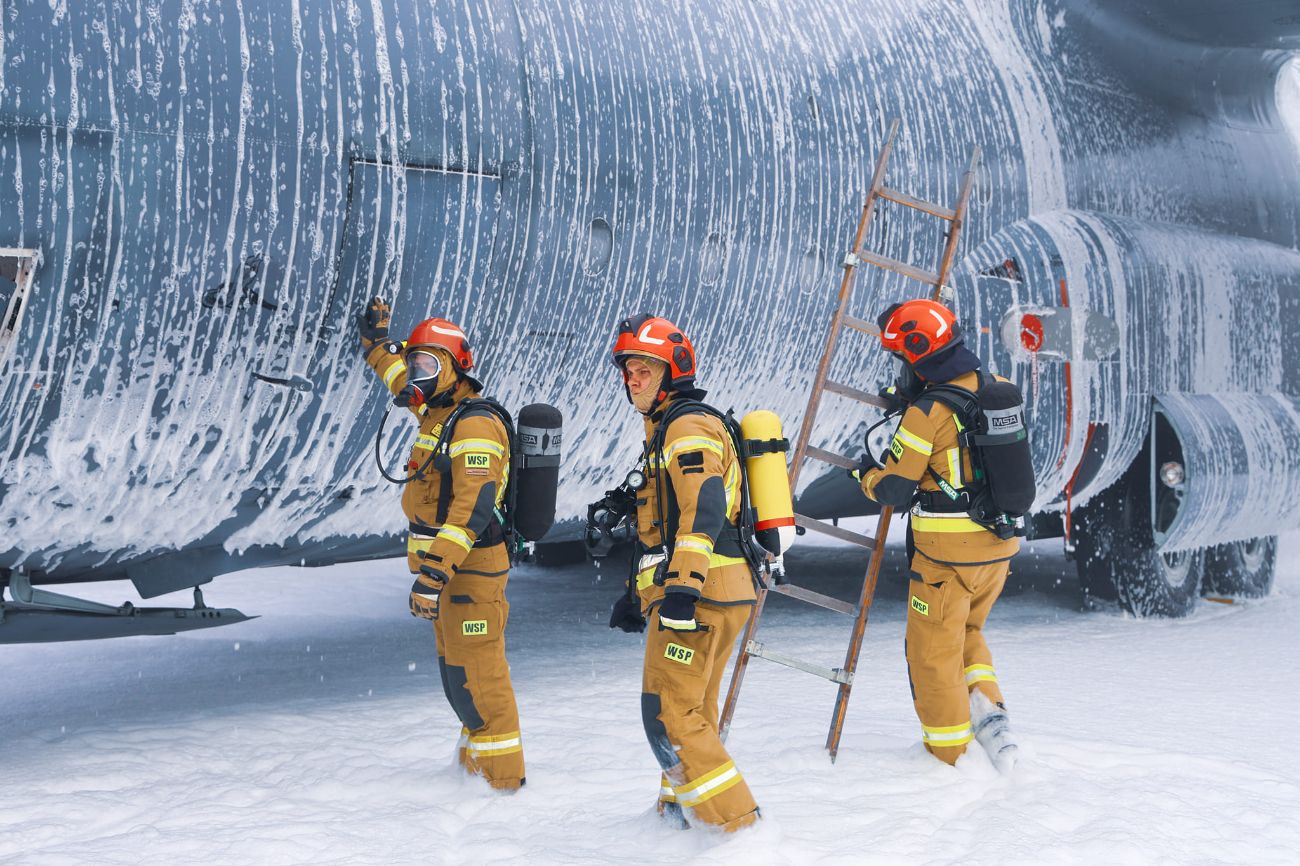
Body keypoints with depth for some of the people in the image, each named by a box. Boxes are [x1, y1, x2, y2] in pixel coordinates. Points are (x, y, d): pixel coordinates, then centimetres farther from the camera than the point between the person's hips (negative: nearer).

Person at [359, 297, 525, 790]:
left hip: (471, 570, -10)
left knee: (475, 675, -8)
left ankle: (501, 777, -3)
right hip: (445, 566, 10)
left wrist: (434, 572, -31)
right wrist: (376, 341, 43)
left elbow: (474, 506, -27)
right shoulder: (439, 413, 12)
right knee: (457, 672, 17)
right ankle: (477, 762, 28)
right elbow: (405, 380, 36)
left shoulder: (474, 426, -18)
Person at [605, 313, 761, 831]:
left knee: (668, 713, -11)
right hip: (717, 595, 10)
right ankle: (679, 807, 33)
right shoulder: (666, 430, 23)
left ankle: (735, 822, -11)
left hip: (700, 596, -10)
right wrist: (638, 593, 33)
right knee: (692, 711, 20)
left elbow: (704, 508, -25)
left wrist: (682, 586, -35)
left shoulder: (690, 426, -10)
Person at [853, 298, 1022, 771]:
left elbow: (893, 489, -11)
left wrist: (866, 473, 9)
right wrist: (912, 395, 25)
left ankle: (949, 756, 16)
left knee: (934, 652, 9)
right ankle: (987, 707, 7)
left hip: (947, 553, -7)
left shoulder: (925, 413, -18)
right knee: (968, 632, 28)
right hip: (1001, 544, 7)